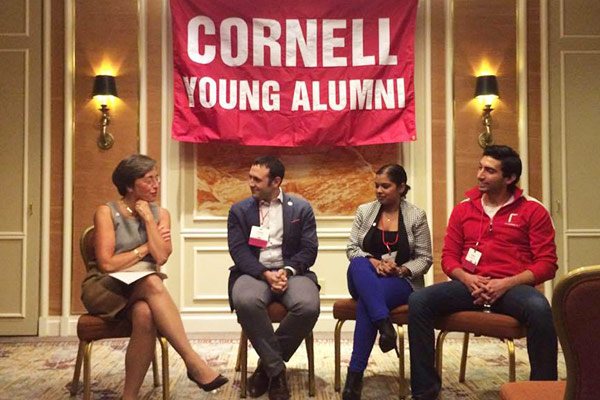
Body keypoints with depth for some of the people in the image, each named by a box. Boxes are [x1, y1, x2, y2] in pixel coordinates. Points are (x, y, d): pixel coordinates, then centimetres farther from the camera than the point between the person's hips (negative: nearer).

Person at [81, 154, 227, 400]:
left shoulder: (160, 214, 8)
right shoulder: (107, 212, -2)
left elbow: (161, 257, -8)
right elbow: (106, 264, -12)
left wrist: (148, 218, -8)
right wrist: (145, 248, -4)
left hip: (143, 291, 3)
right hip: (107, 288, -3)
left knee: (144, 314, -36)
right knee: (152, 283, -37)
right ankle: (193, 361, -40)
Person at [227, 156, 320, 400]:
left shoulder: (301, 208, 9)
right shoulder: (239, 210, 10)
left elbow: (309, 250, 2)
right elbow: (239, 251, -1)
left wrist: (286, 272, -16)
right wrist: (266, 274, -18)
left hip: (291, 272, 0)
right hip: (254, 272, 0)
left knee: (309, 306, -31)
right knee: (245, 301, -35)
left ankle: (267, 365, -8)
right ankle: (276, 368, -15)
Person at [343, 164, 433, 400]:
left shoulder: (416, 216, 3)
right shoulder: (364, 211, 9)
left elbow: (424, 258, 3)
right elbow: (352, 249, 5)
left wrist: (402, 270, -16)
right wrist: (373, 261, -14)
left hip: (401, 283, -2)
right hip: (366, 280, 2)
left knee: (366, 302, -35)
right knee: (359, 265, -36)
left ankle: (355, 374, -32)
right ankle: (385, 325, -45)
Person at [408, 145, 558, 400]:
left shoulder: (533, 211, 5)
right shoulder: (463, 209, 14)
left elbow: (546, 264, 0)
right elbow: (448, 256, 14)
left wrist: (506, 284, -15)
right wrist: (466, 278, -8)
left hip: (512, 287, -2)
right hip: (470, 284, 3)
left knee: (540, 309, -37)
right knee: (418, 301, -23)